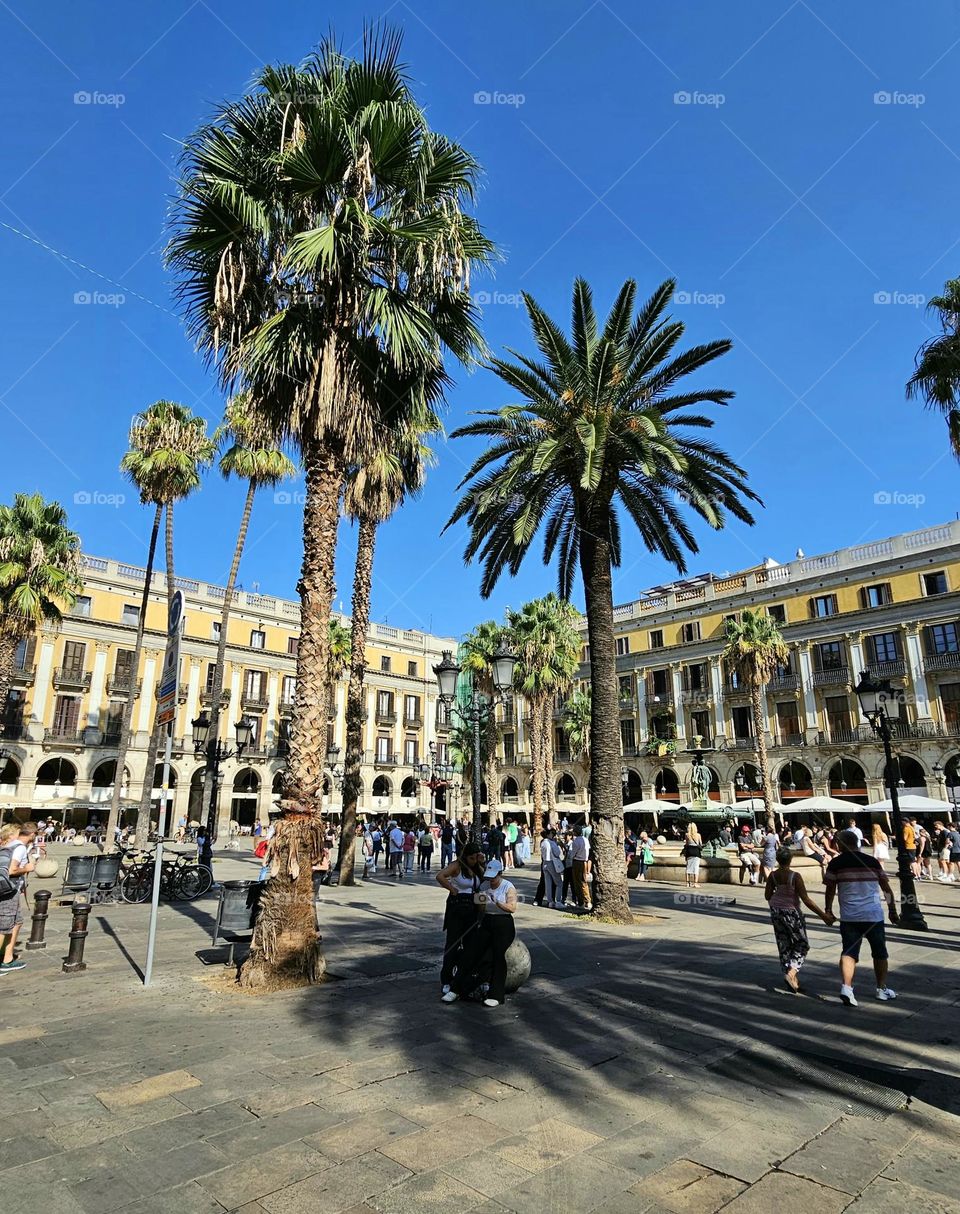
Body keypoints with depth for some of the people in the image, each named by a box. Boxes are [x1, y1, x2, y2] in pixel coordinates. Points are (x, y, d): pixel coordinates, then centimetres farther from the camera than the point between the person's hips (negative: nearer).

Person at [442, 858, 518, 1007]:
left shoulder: (509, 887, -5)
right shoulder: (484, 885, 10)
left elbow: (512, 908, -15)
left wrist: (496, 902, -25)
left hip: (503, 924, -4)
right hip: (486, 923, 5)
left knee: (498, 954, -20)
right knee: (472, 953, -7)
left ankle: (496, 996, -12)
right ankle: (456, 990, -3)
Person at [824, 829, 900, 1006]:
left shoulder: (836, 863, -2)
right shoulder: (873, 861, 4)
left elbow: (830, 890, 0)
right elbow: (886, 888, 9)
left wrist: (828, 909, 14)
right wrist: (892, 910, 21)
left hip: (849, 917, -2)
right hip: (874, 916, 2)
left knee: (849, 952, 0)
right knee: (880, 953, 20)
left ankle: (846, 986, -17)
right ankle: (882, 988, 30)